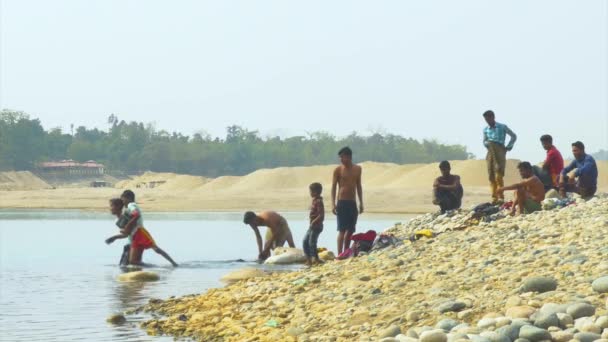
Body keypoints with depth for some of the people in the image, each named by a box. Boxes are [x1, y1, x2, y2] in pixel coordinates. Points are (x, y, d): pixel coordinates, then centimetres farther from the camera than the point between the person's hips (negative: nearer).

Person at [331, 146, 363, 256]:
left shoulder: (357, 169, 8)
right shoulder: (338, 170, -4)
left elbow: (358, 186, 15)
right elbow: (333, 187, -4)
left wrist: (361, 203, 12)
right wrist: (333, 204, -12)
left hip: (353, 203, 5)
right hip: (342, 202, -5)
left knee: (350, 230, 7)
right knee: (342, 230, -10)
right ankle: (339, 254, -11)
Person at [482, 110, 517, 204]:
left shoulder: (502, 127, -1)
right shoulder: (485, 129, 11)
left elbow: (514, 136, 7)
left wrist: (508, 147, 2)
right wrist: (487, 144, 0)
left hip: (500, 153, -5)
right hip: (490, 154, 5)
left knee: (499, 176, -13)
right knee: (491, 177, 1)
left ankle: (501, 197, -12)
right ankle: (494, 197, 5)